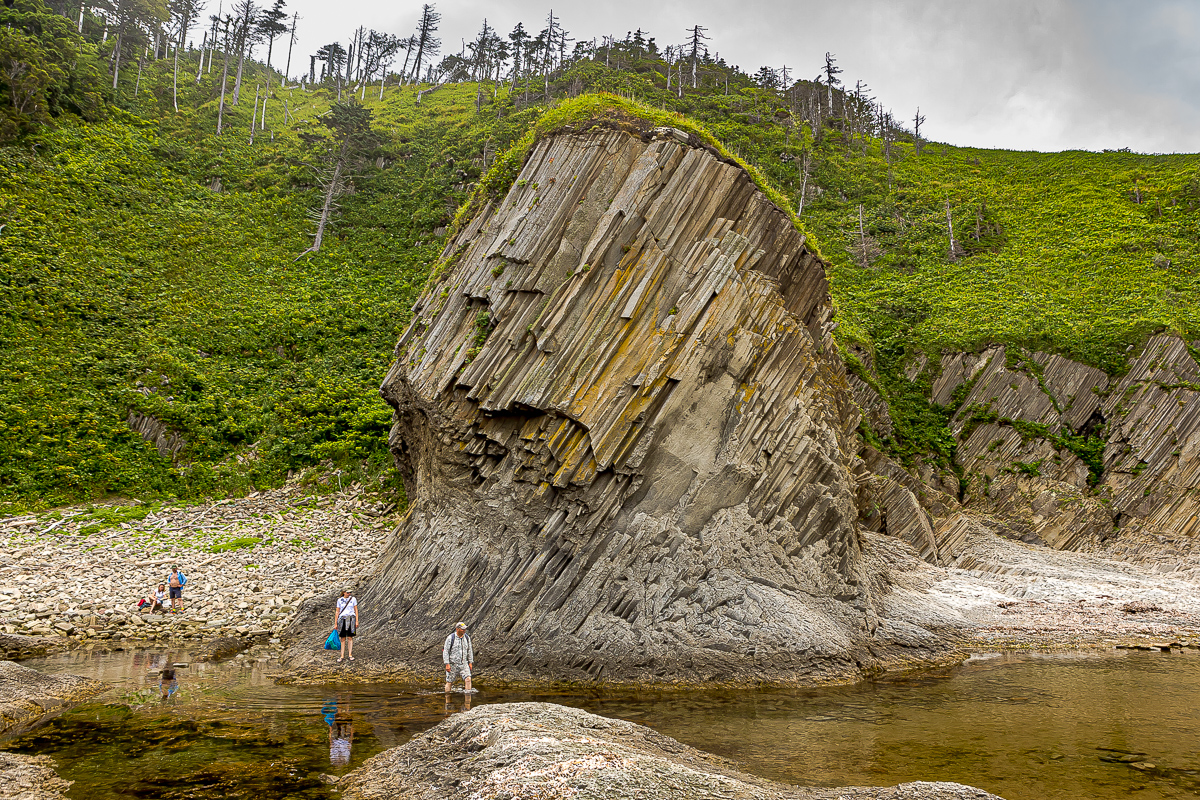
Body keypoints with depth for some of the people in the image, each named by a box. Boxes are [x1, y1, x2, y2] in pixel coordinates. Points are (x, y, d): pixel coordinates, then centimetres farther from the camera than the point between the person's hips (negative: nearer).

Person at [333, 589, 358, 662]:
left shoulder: (353, 599, 5)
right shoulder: (339, 600, 7)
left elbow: (356, 610, 4)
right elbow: (337, 612, 8)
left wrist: (357, 621, -3)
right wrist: (335, 623, 4)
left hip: (351, 619, -1)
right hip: (342, 619, 1)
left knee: (350, 637, -4)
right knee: (343, 638, 2)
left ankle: (350, 655, -2)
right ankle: (342, 656, 4)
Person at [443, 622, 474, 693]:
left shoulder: (467, 637, 2)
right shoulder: (450, 638, -12)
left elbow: (469, 650, 11)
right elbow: (445, 651, -10)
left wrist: (470, 662, 9)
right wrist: (447, 664, -15)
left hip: (463, 663, 3)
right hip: (452, 664, -3)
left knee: (468, 679, -13)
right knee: (449, 682, 5)